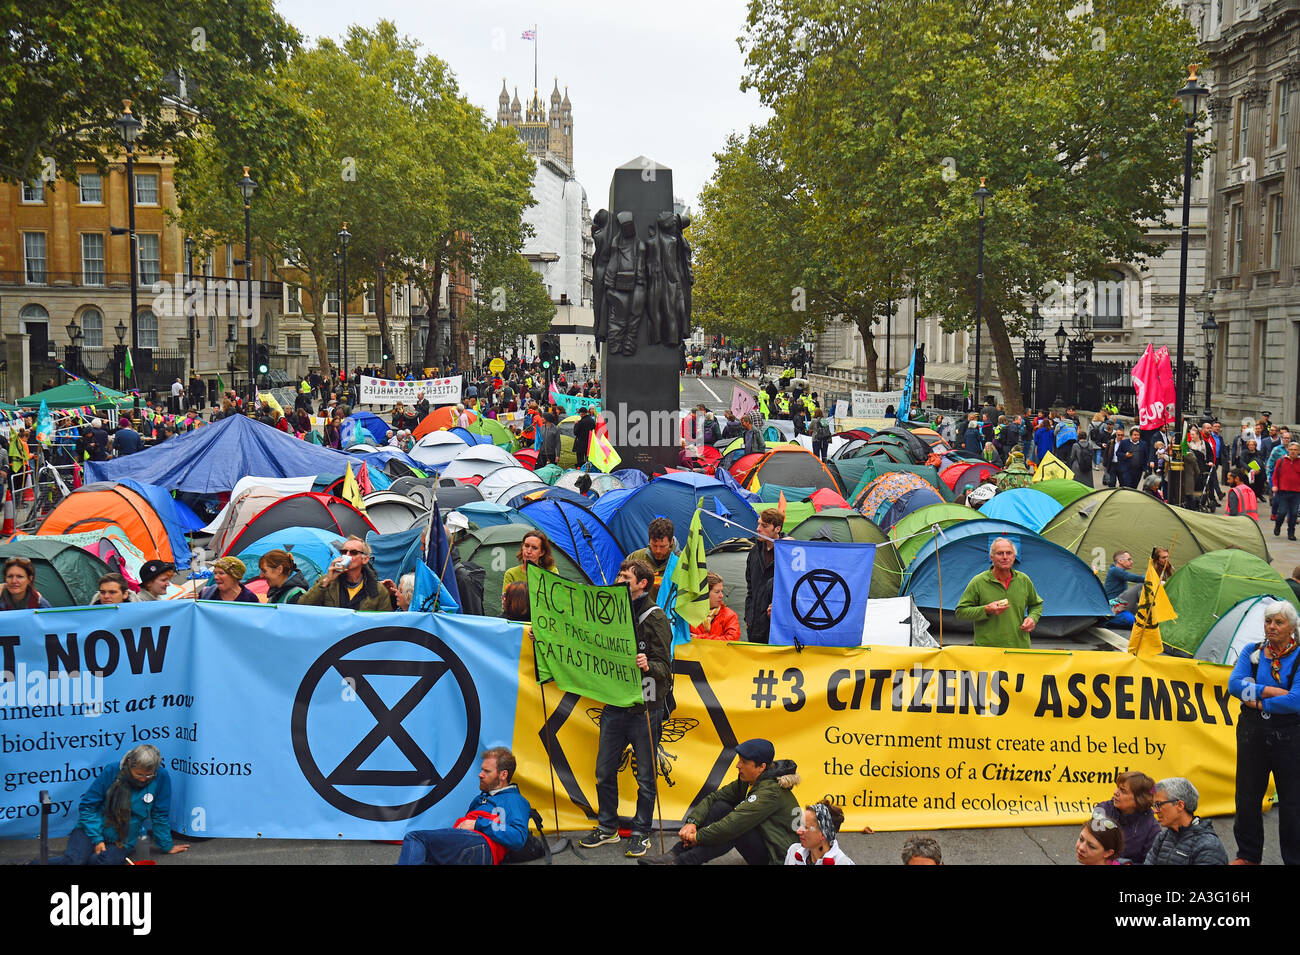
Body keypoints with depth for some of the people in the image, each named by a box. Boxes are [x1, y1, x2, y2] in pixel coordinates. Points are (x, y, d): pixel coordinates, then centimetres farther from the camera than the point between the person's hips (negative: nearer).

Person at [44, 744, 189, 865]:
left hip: (122, 842, 1)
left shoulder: (161, 778, -10)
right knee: (73, 860, -30)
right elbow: (88, 806, -2)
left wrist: (166, 846, 9)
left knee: (104, 861, -31)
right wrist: (97, 839, -8)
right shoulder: (111, 772, -10)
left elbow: (160, 816, 2)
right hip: (93, 831, -1)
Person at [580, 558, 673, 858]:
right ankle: (607, 828, 26)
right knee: (604, 772, 11)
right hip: (614, 706, 6)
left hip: (644, 708, -6)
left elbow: (665, 666, -12)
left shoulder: (655, 617, -8)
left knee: (645, 777, 4)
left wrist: (648, 666, -36)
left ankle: (641, 833, 17)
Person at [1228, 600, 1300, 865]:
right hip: (1253, 734, 4)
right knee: (1247, 797, 12)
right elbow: (1235, 684, -9)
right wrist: (1272, 691, -17)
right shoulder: (1252, 652, 6)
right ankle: (1248, 856, 27)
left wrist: (1258, 703, -12)